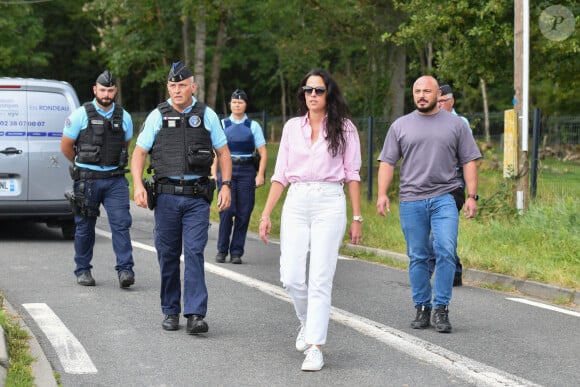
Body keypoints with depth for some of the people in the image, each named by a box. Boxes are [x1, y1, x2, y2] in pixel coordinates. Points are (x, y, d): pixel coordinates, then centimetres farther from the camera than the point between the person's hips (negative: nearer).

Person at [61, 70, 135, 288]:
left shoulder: (124, 117, 6)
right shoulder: (81, 115, -4)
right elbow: (66, 147, 3)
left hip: (115, 179, 2)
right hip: (87, 179, -1)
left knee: (121, 223, -10)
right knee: (85, 227, 7)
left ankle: (125, 270, -11)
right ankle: (83, 270, 20)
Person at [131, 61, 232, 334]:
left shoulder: (207, 115, 6)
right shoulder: (157, 116, 5)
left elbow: (223, 152, 11)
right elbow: (139, 153, 6)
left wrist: (226, 185, -1)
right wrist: (138, 185, -8)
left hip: (197, 197, -1)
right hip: (166, 196, 1)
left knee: (194, 252, -10)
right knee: (168, 255, 6)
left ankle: (195, 315, -13)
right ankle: (170, 312, 18)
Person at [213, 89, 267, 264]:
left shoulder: (253, 126, 9)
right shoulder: (222, 125, 9)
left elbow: (263, 153, 7)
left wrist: (260, 174, -3)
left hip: (246, 171, 1)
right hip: (226, 170, -1)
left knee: (243, 213, 0)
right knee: (226, 211, -8)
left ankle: (236, 252, 7)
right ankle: (222, 250, 4)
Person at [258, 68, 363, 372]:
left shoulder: (344, 128, 4)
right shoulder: (292, 127, 11)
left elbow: (352, 175, 5)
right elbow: (280, 174, 12)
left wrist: (357, 218, 1)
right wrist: (266, 214, 6)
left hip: (329, 204, -3)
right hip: (296, 203, 3)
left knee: (320, 278, -7)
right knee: (291, 277, -4)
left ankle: (315, 347, -4)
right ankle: (307, 322, 26)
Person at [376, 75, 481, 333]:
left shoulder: (455, 124, 10)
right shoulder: (400, 126, 12)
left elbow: (469, 162, 9)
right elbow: (387, 162, 9)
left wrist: (472, 196, 0)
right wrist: (382, 194, -4)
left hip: (444, 198, -1)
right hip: (411, 201, 1)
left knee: (446, 251, -14)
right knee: (418, 257, 5)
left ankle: (441, 309, -7)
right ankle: (422, 309, 14)